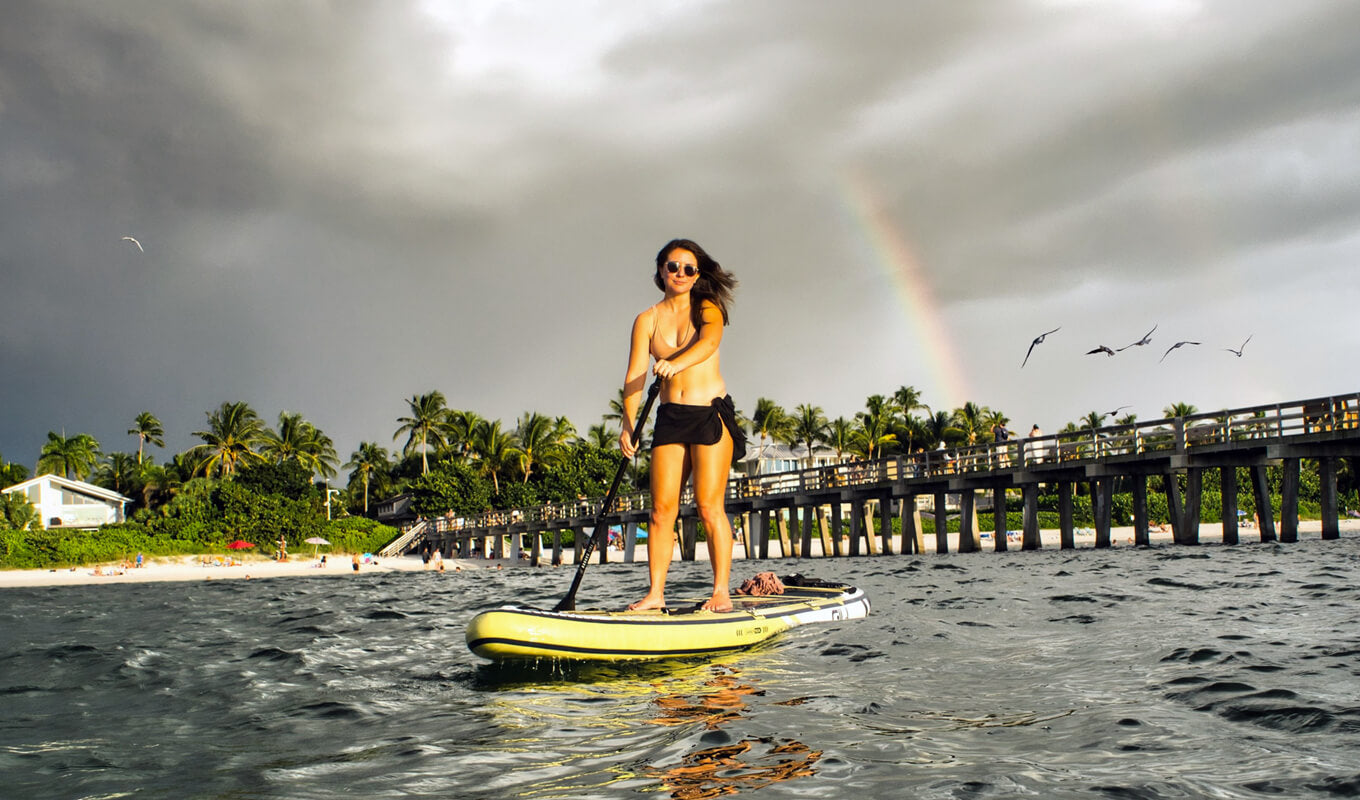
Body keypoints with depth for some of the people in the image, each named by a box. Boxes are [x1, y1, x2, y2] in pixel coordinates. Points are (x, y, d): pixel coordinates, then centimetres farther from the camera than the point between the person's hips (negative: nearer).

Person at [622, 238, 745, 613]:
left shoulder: (707, 309, 4)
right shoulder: (647, 320, 9)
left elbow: (708, 343, -19)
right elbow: (634, 375, -1)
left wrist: (677, 363, -39)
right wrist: (628, 423, -14)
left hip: (711, 413, -3)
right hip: (670, 417, 3)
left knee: (709, 507, -8)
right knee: (661, 509, -1)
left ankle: (721, 592, -2)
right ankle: (655, 593, 5)